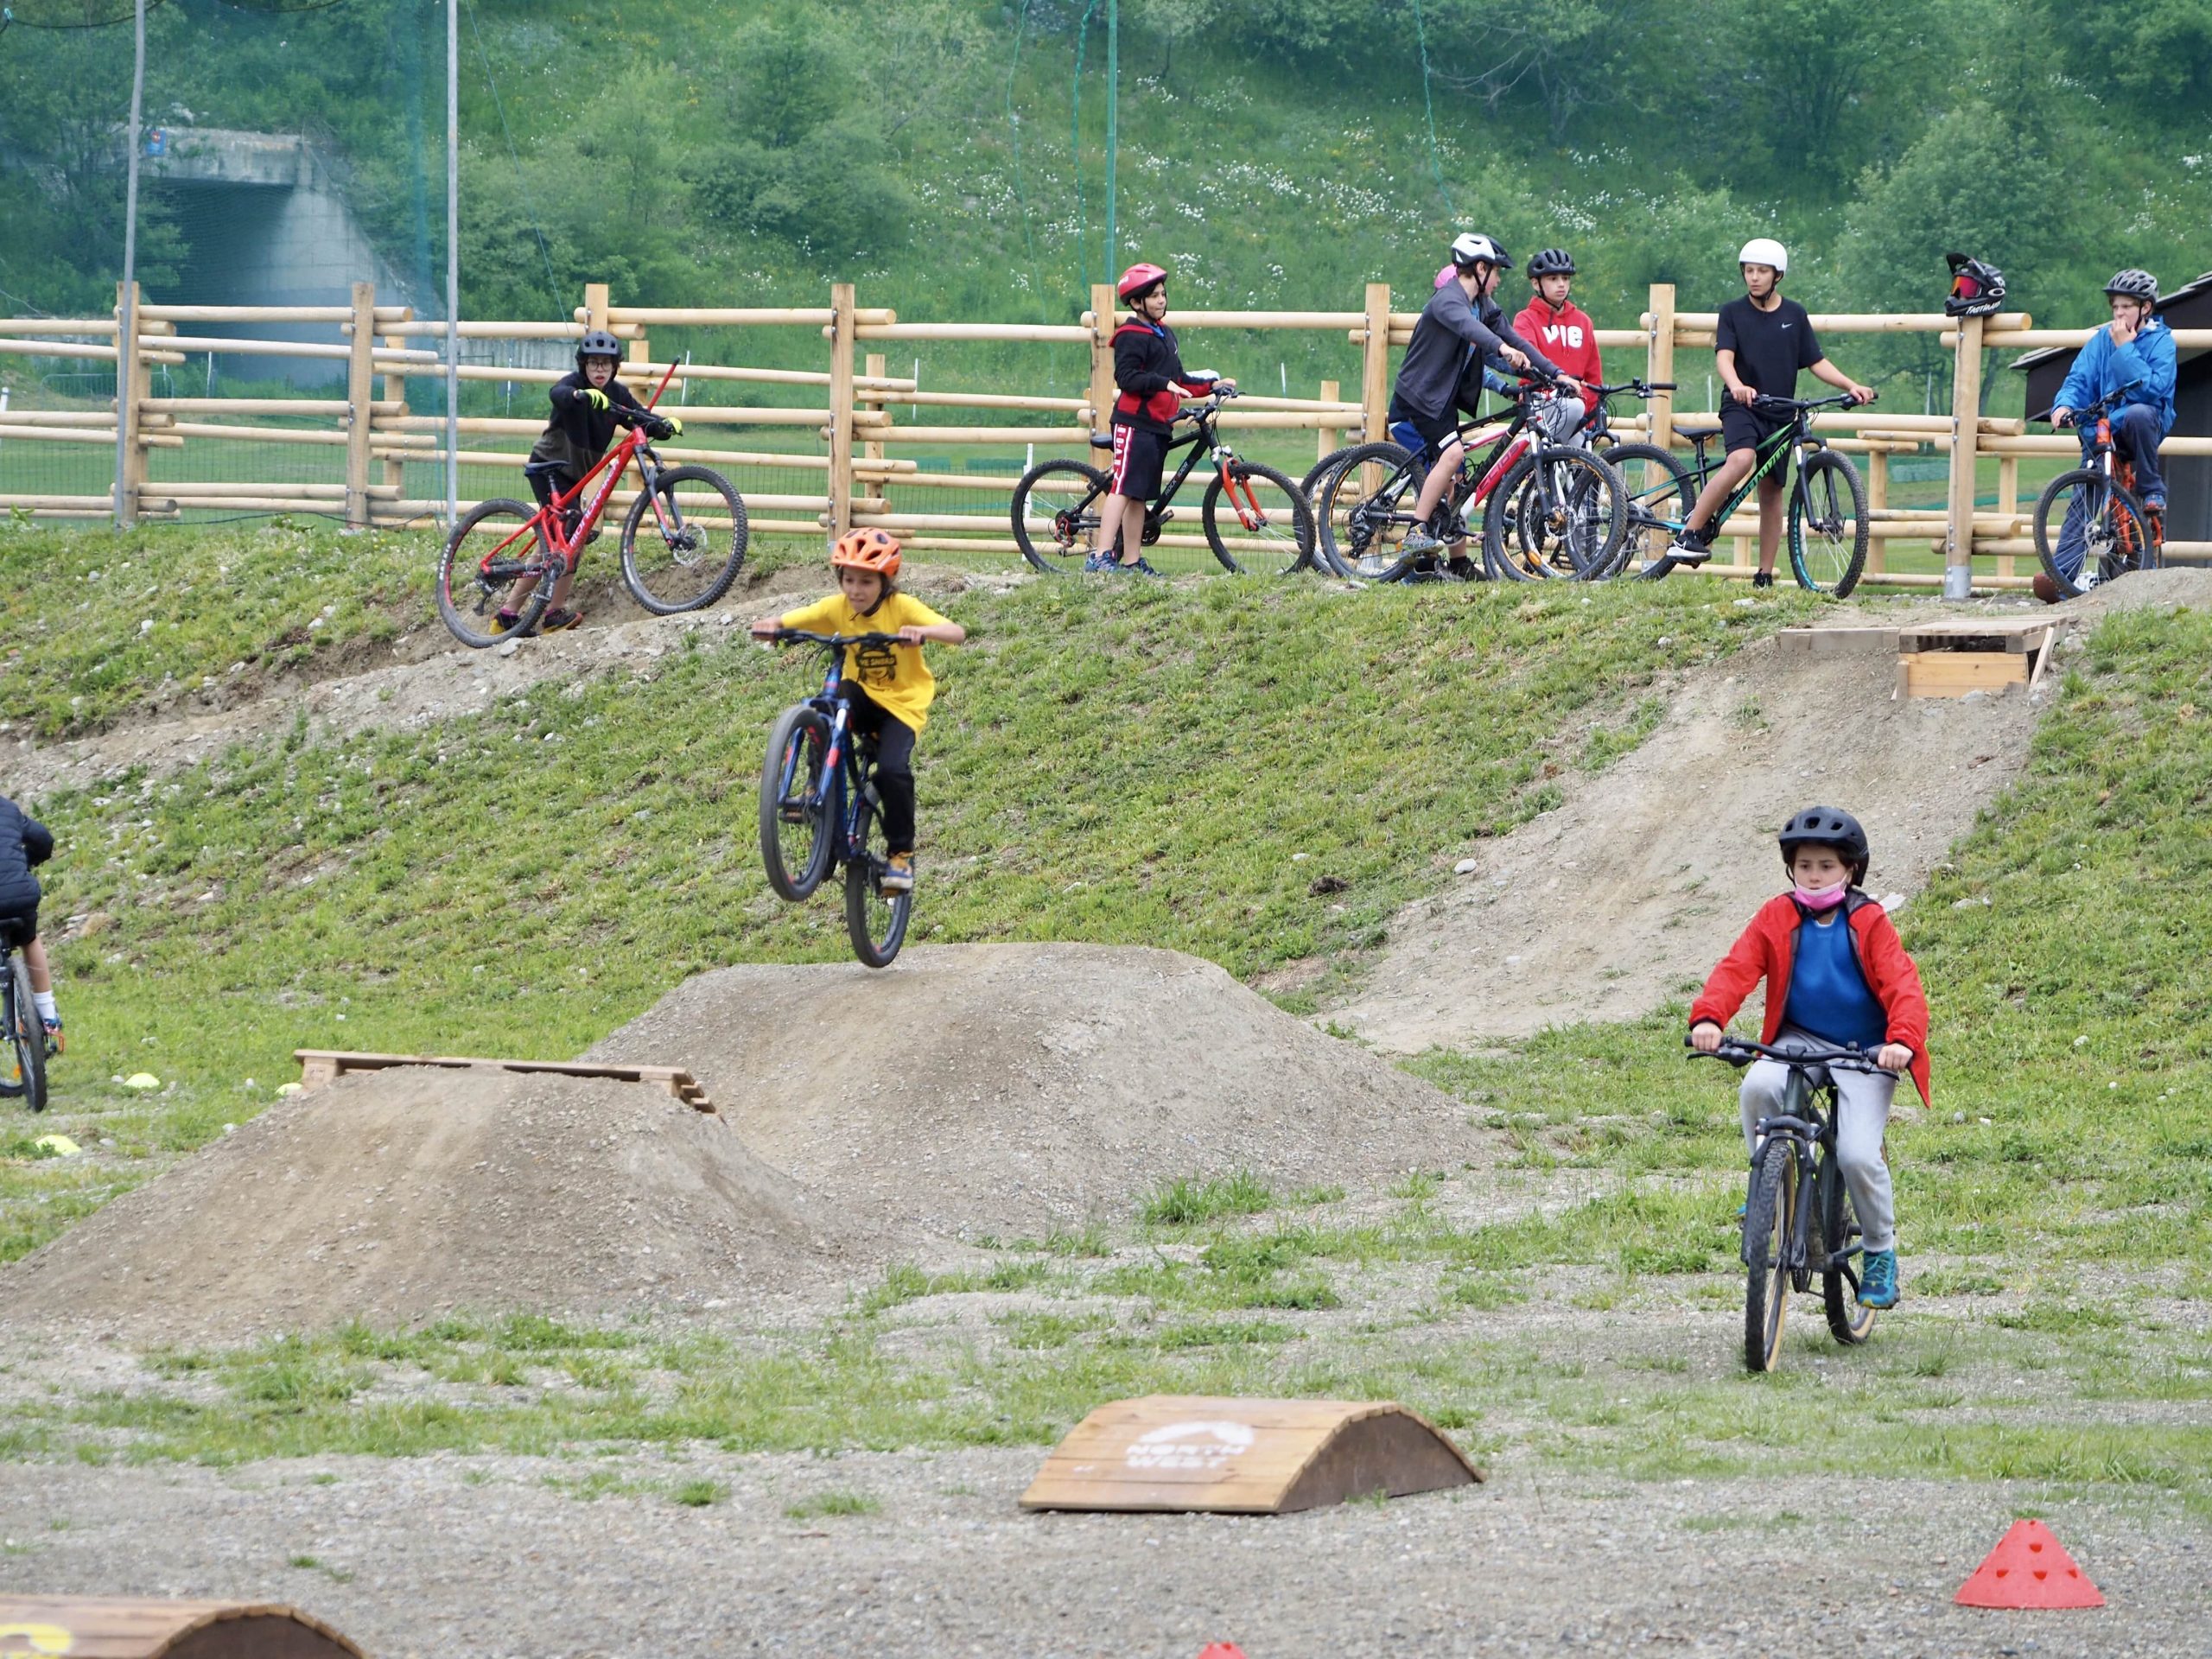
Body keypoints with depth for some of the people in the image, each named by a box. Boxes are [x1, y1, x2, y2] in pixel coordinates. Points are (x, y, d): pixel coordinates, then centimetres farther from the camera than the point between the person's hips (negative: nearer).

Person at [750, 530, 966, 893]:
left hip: (901, 701, -3)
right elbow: (792, 620, -11)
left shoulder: (902, 608, -18)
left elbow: (956, 633, -28)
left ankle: (901, 853, -4)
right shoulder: (837, 608, -9)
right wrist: (771, 625, -35)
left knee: (893, 770, -25)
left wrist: (923, 631, -49)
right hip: (862, 694, 3)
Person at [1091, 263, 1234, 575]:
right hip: (1134, 423, -9)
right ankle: (1100, 557, -19)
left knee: (1139, 495, 10)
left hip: (1159, 425, 9)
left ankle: (1133, 561, 12)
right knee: (1123, 489, -14)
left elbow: (1178, 379, 26)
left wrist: (1212, 384, 19)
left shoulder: (1164, 333, 21)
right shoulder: (1132, 336, -8)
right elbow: (1127, 377, -18)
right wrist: (1164, 384, -24)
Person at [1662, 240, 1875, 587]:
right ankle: (1689, 534, -27)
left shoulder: (1794, 315, 8)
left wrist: (1851, 386, -5)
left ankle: (1765, 577, 8)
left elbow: (1817, 362, 10)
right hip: (1741, 407, -3)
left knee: (1771, 492, 3)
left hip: (1779, 412, 3)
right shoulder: (1733, 312, 1)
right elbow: (1724, 357, -12)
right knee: (1741, 460, -31)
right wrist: (1737, 386, -33)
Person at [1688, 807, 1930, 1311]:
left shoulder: (1869, 924, -6)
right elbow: (1737, 968, -12)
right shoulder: (1777, 918, -1)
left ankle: (1881, 1251, 8)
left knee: (1857, 1154, -19)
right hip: (1800, 1040, 2)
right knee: (1759, 1085, -33)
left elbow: (1903, 986, -14)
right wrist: (1708, 1018, -31)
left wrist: (1902, 1041, -34)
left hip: (1864, 1053, -2)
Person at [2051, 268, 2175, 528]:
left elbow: (2153, 388, -19)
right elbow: (2079, 379, -1)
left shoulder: (2161, 340, -5)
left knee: (2138, 414, -38)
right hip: (2105, 429, 4)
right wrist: (2064, 405, -22)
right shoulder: (2103, 338, 6)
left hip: (2149, 424, -4)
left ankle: (2153, 492, -24)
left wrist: (2124, 348, -19)